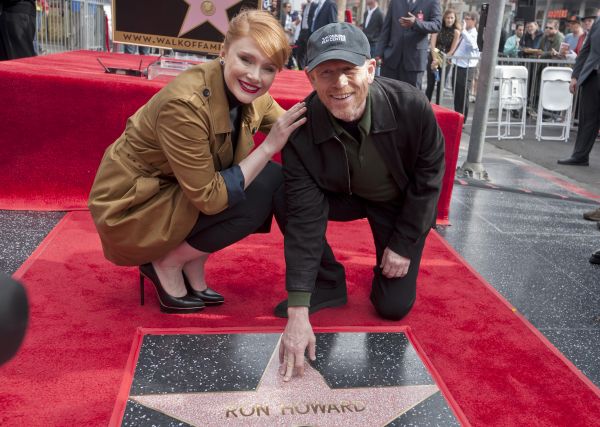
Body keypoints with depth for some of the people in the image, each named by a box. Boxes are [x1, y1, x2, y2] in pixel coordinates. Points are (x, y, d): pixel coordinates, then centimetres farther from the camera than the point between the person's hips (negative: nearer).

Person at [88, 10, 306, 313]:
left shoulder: (248, 93, -8)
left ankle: (191, 267, 4)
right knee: (259, 194, -21)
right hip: (130, 208, -8)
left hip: (178, 194, 8)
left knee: (273, 179, -7)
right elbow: (210, 198, -27)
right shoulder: (185, 104, -30)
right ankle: (166, 264, -2)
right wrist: (268, 147, -27)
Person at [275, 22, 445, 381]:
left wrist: (403, 244, -13)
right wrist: (298, 312, -38)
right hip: (345, 196, 1)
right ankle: (328, 280, -4)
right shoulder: (301, 131, -31)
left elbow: (429, 173, -15)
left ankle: (390, 262, 27)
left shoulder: (411, 106, -33)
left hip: (403, 203, -1)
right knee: (289, 200, -28)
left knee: (394, 306, -8)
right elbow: (304, 219, -33)